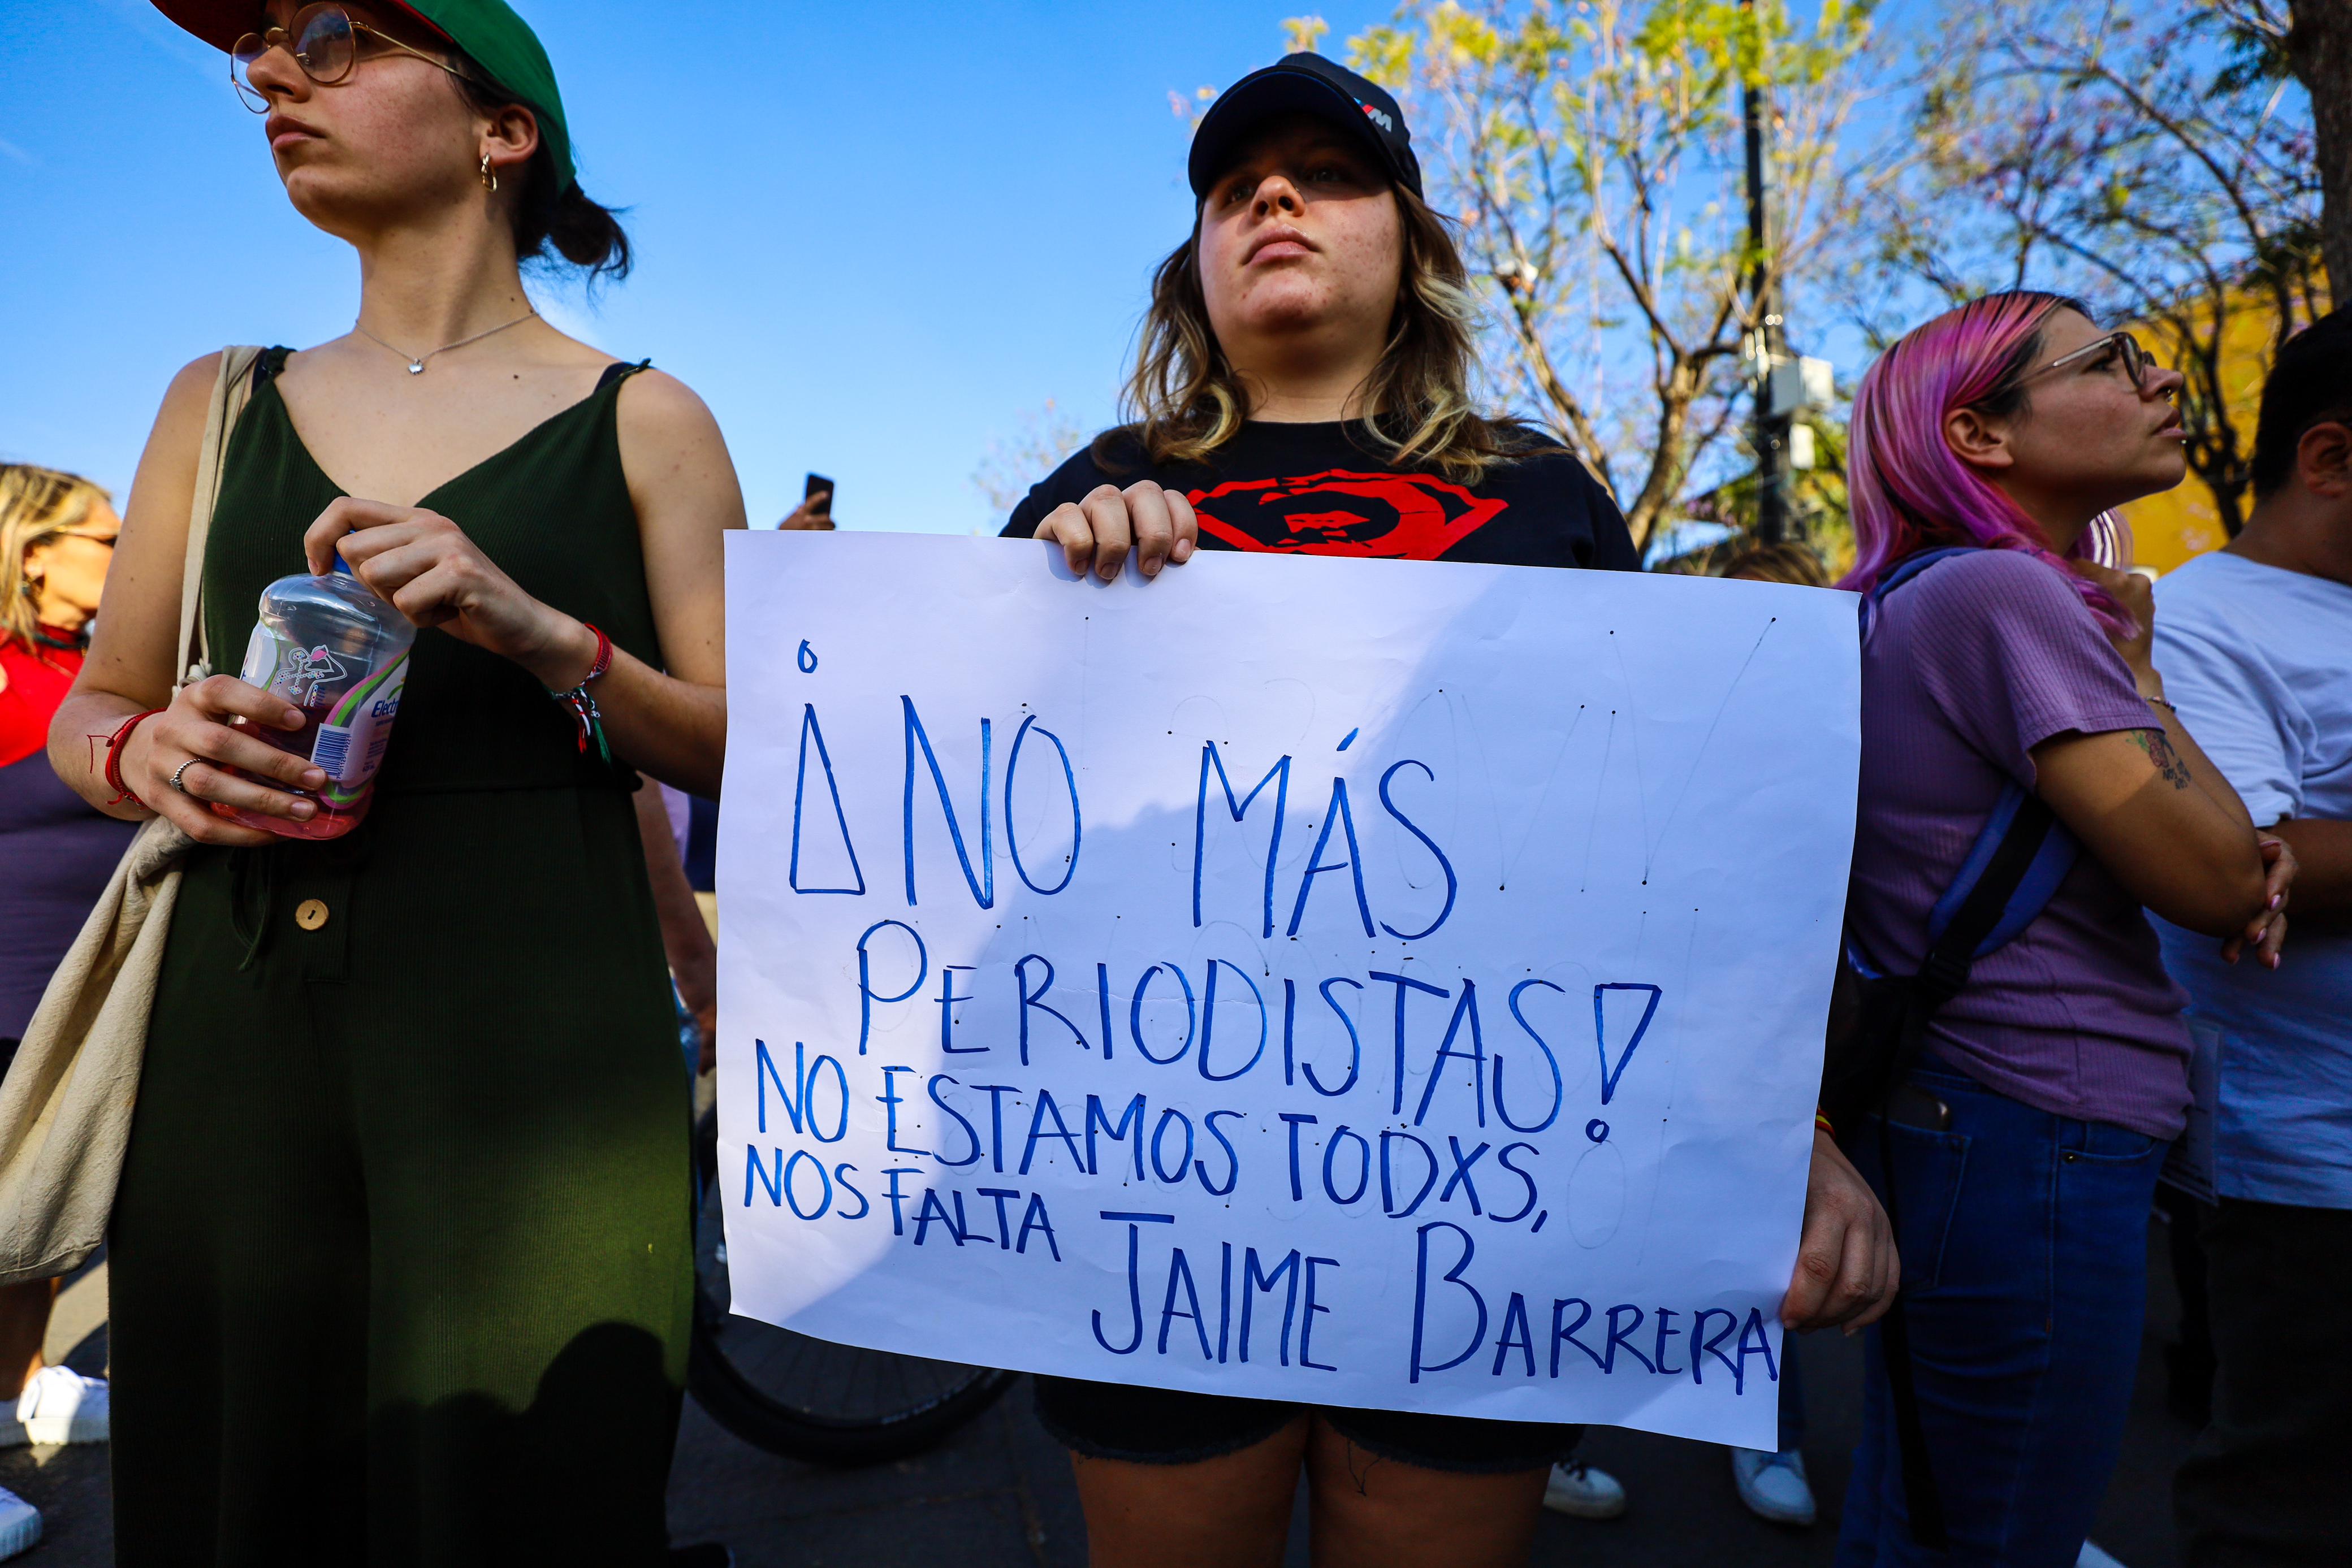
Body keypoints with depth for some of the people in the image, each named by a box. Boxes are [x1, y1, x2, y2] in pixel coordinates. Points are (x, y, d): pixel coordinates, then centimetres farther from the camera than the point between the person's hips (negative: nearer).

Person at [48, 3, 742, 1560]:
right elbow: (87, 711, 18)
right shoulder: (221, 404, 15)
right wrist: (145, 752, -5)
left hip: (538, 1035, -3)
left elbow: (743, 750, 0)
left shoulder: (639, 422, 4)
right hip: (235, 1025, 4)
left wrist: (541, 635, -15)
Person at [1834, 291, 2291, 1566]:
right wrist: (2134, 668, -5)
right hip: (2036, 1140, -10)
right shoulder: (1999, 591, -17)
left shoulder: (1915, 601, 12)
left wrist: (2245, 863, -1)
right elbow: (2212, 883, -18)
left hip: (1939, 1124, 10)